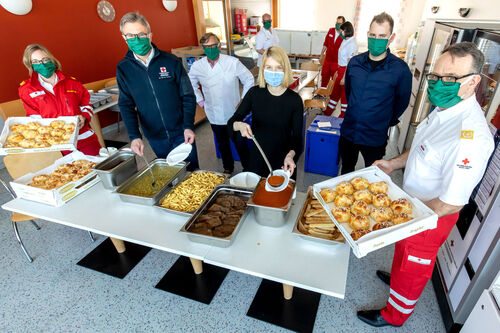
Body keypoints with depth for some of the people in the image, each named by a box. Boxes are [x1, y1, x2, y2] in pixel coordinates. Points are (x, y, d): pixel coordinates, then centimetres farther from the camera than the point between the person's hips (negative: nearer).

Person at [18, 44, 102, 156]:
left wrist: (84, 117, -7)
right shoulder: (26, 89, 7)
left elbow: (86, 105, 14)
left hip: (86, 138, 1)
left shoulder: (71, 83, 10)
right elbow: (35, 118, 5)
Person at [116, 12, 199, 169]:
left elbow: (188, 96, -4)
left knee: (191, 171, 10)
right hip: (155, 138, 2)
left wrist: (188, 126, -14)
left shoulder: (170, 61, -7)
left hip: (180, 132, -2)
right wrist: (134, 136, -12)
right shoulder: (123, 68, 0)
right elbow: (126, 105, 1)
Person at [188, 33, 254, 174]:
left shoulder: (233, 62, -12)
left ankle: (247, 168, 31)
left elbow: (249, 80, -1)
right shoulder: (197, 66, -4)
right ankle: (228, 168, 42)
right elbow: (191, 85, 15)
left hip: (234, 114, -3)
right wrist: (200, 100, 7)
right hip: (214, 117, 3)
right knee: (222, 144, 20)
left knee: (240, 144, 8)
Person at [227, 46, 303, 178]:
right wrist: (239, 125, -30)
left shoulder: (294, 99, -12)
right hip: (257, 159, 2)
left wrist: (291, 155, -28)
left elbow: (297, 136, -8)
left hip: (282, 162, -1)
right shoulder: (255, 93, -8)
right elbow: (231, 122, -6)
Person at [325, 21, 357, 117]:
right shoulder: (345, 40, 9)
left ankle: (343, 115, 18)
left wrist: (344, 78, -21)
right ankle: (327, 113, 28)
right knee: (335, 92, 16)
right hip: (341, 69, 9)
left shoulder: (352, 44, -19)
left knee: (345, 94, 4)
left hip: (347, 71, -9)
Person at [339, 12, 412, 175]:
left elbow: (402, 102, 0)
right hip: (348, 132, 4)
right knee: (346, 171, 21)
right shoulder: (355, 62, 0)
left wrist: (387, 121, 9)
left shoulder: (400, 69, -12)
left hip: (375, 138, -3)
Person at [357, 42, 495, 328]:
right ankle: (397, 278, 61)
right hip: (414, 203, 8)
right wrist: (395, 163, 4)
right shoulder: (445, 108, -5)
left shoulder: (470, 138, -35)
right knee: (403, 250, 32)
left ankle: (394, 315, 43)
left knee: (412, 270, 16)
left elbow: (452, 203, -31)